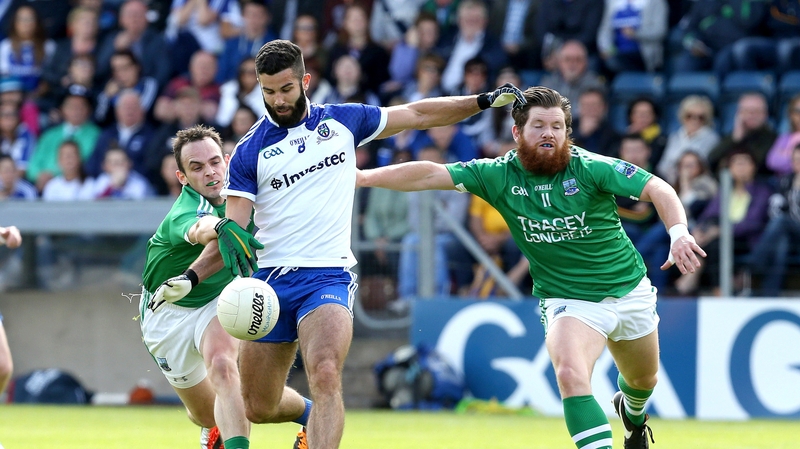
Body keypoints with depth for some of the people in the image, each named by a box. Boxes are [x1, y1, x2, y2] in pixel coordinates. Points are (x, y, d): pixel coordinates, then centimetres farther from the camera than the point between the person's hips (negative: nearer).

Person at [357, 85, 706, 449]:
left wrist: (679, 233, -39)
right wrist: (363, 177, -29)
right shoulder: (499, 176, -13)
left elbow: (658, 189, -20)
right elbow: (430, 175, -18)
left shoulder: (591, 168, -18)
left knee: (643, 378, 23)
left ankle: (633, 414, 60)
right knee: (570, 375, -30)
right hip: (567, 300, -1)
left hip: (629, 290, 1)